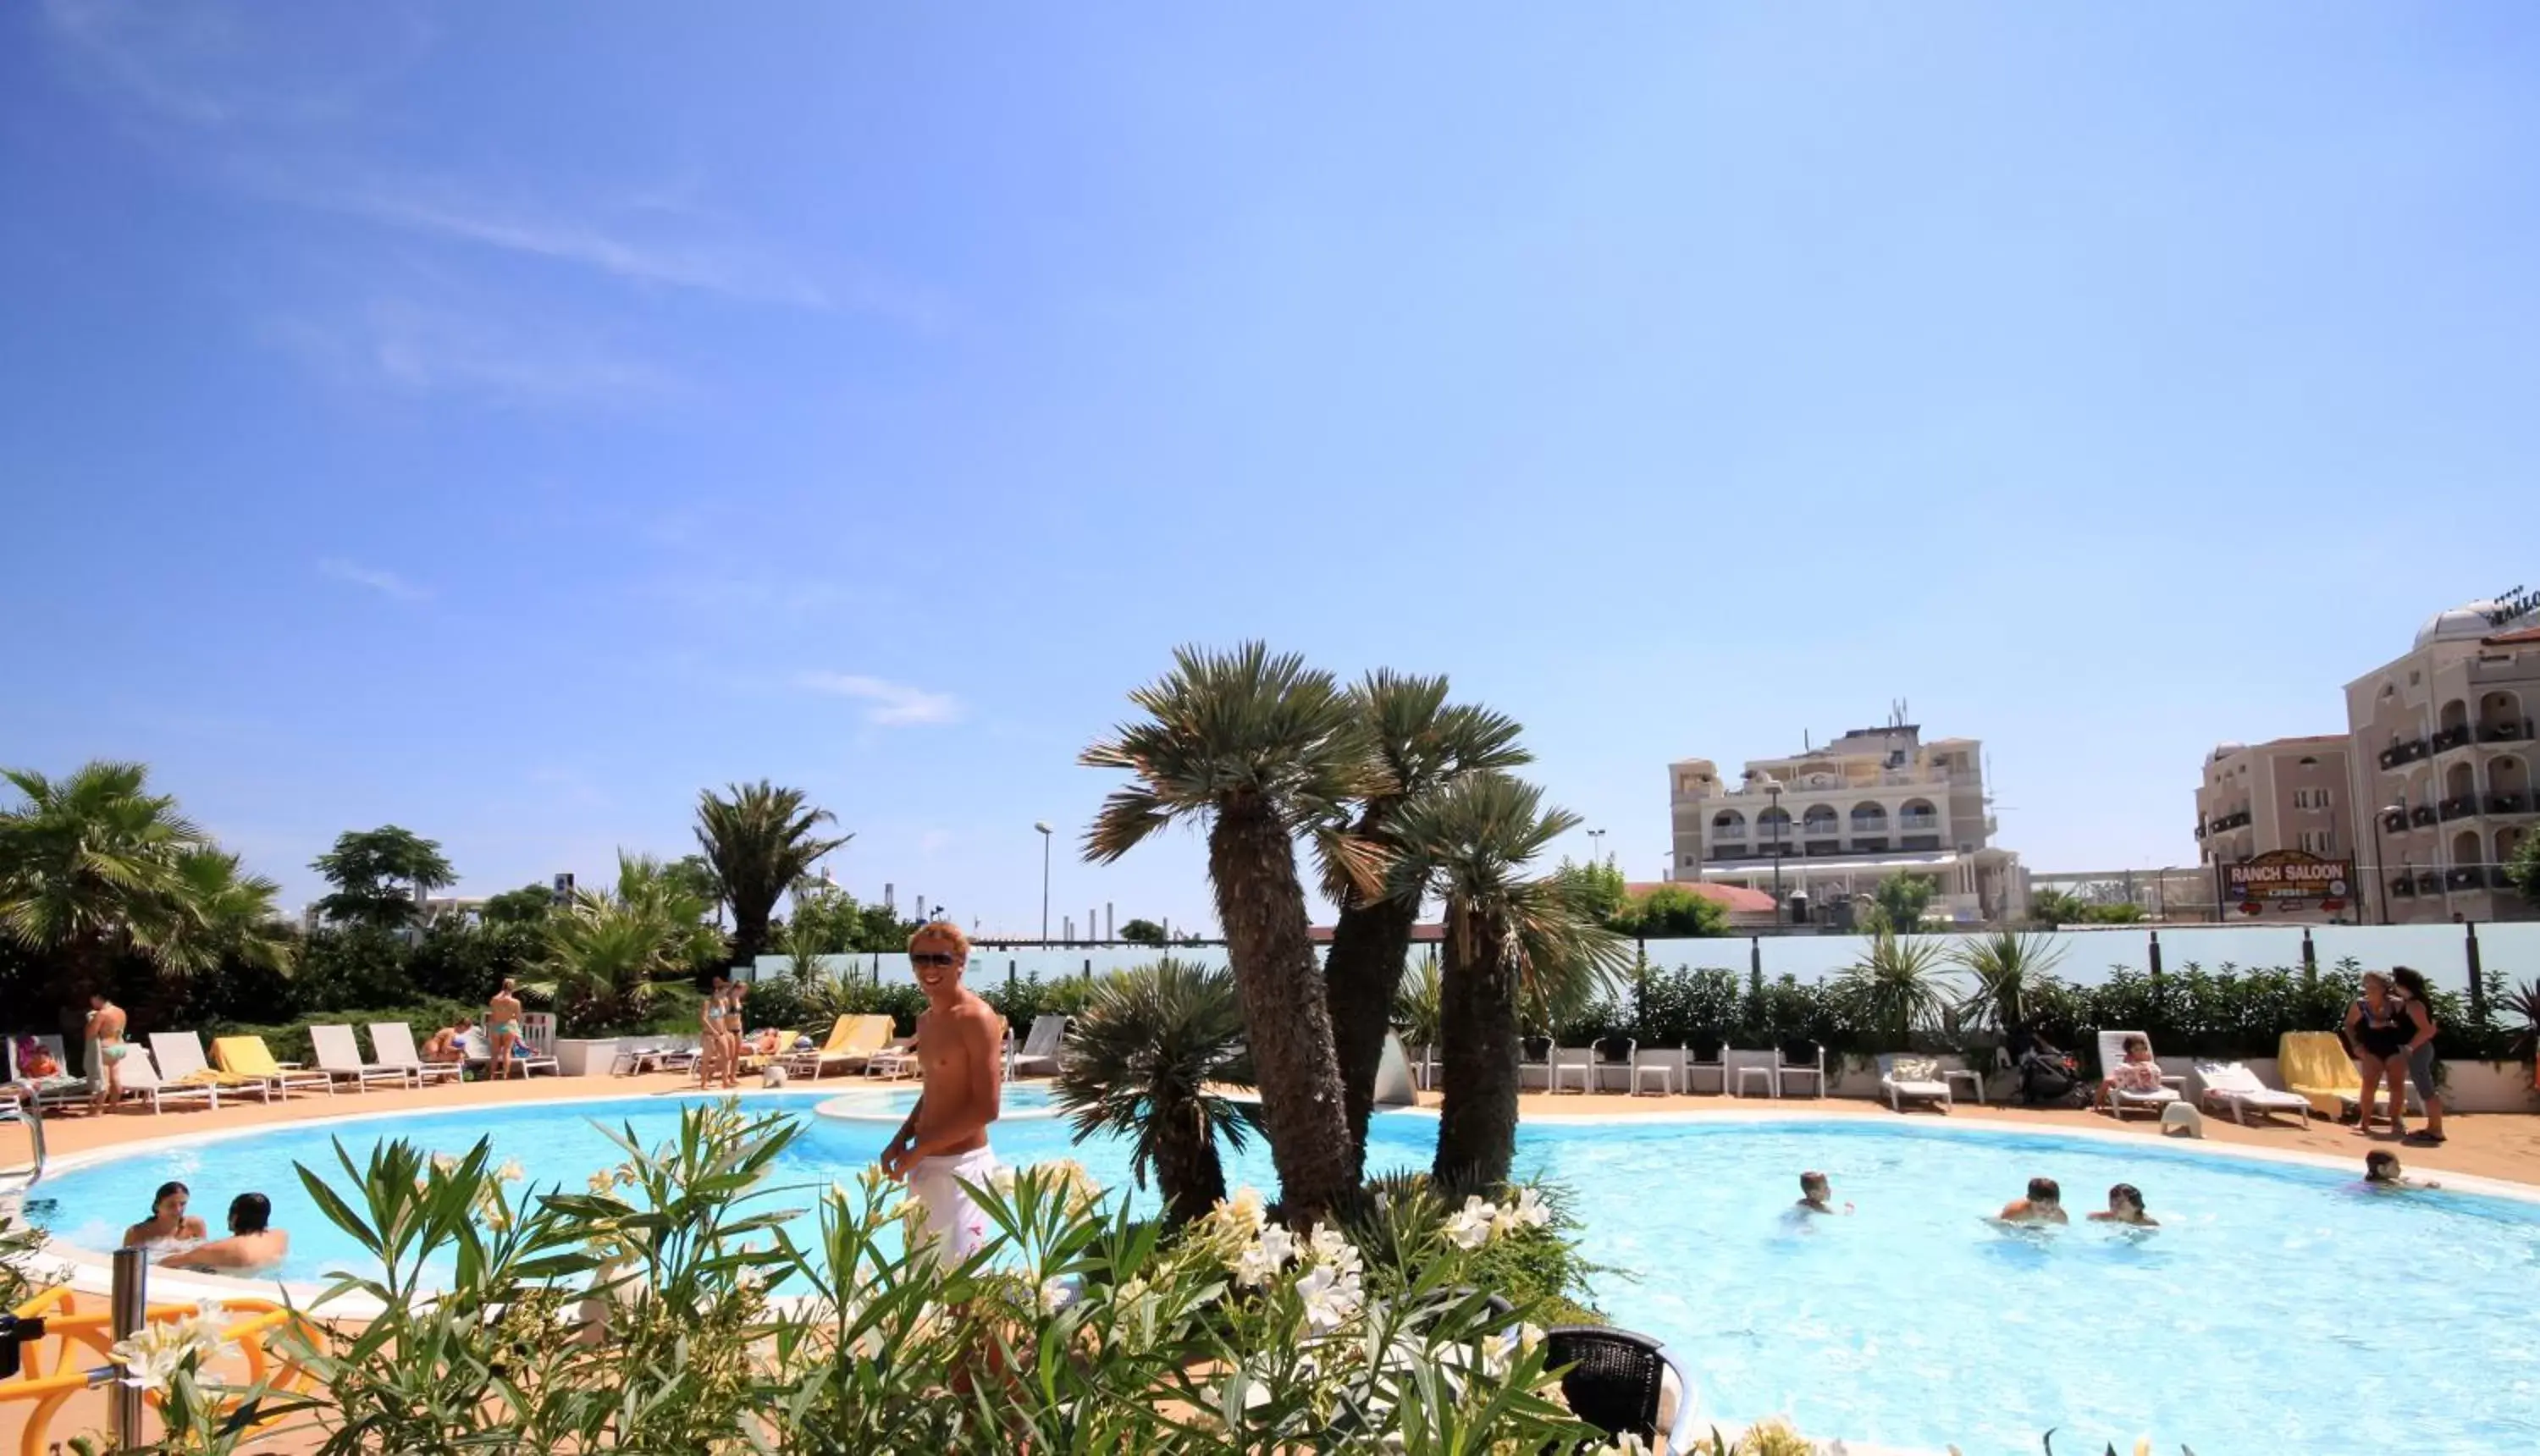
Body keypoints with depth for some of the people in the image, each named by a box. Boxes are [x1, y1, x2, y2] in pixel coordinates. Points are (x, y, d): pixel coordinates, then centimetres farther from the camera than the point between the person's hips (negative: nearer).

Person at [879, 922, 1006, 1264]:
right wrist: (900, 1141, 6)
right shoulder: (925, 1021, 12)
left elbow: (986, 1108, -19)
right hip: (925, 1165, 9)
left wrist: (919, 1150, -15)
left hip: (961, 1165, -9)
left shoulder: (976, 1018, -15)